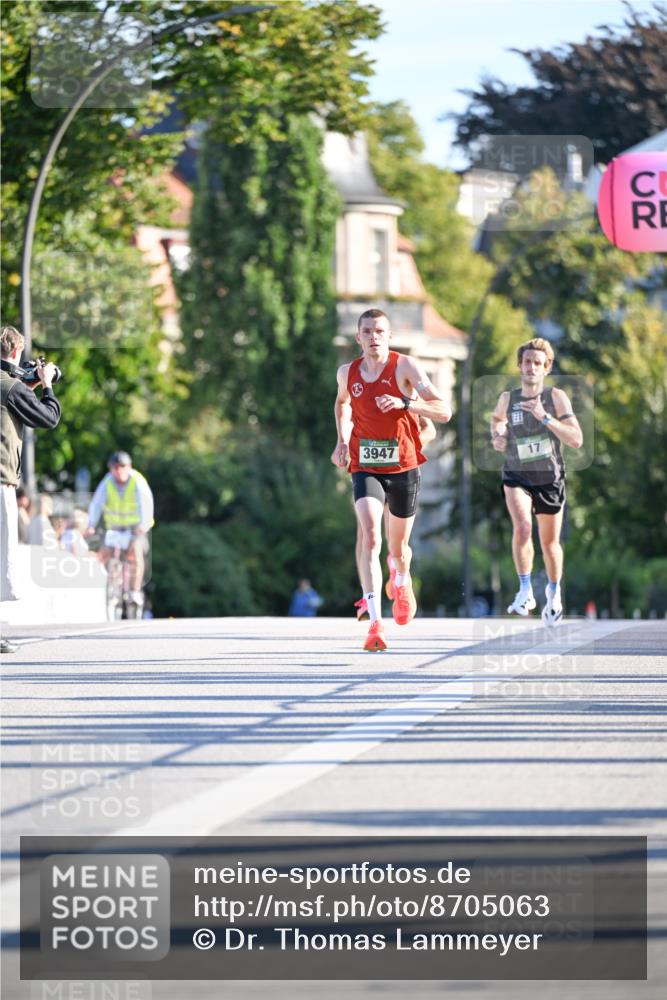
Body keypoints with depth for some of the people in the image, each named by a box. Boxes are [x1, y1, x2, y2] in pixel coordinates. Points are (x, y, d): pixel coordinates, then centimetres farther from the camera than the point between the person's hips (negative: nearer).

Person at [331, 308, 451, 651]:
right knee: (370, 536, -22)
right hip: (365, 468, 1)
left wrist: (404, 402, -28)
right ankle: (375, 623, -29)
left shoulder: (404, 366, -9)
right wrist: (342, 441, 14)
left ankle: (402, 583, 53)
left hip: (403, 468, -1)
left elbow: (444, 411, -14)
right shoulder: (348, 372, 2)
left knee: (398, 548, 14)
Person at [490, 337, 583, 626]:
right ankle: (525, 591, -16)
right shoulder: (508, 398, -4)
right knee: (522, 527, -27)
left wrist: (544, 417, -29)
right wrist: (497, 436, 0)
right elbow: (497, 418, 21)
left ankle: (554, 591, 40)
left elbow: (576, 440, -20)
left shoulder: (556, 397, -12)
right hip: (516, 476, 0)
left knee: (550, 542, 13)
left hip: (549, 479, 0)